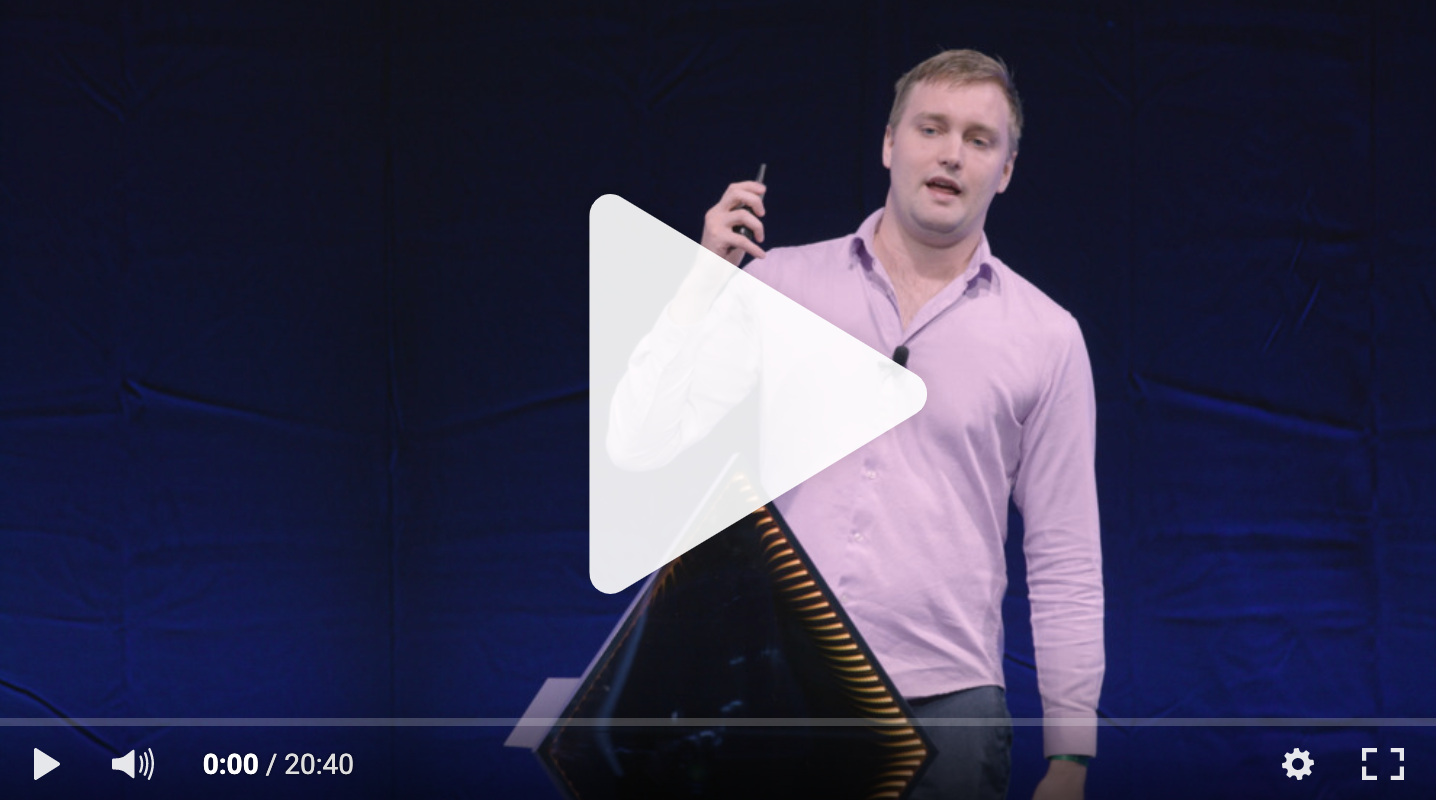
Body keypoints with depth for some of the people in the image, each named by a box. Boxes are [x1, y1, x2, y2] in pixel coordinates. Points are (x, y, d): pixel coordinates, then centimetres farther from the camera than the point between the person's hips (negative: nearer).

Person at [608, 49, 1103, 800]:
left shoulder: (1047, 336, 4)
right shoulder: (777, 283, 5)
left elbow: (1065, 562, 5)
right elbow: (642, 449, -1)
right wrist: (708, 279, -7)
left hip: (946, 705, 0)